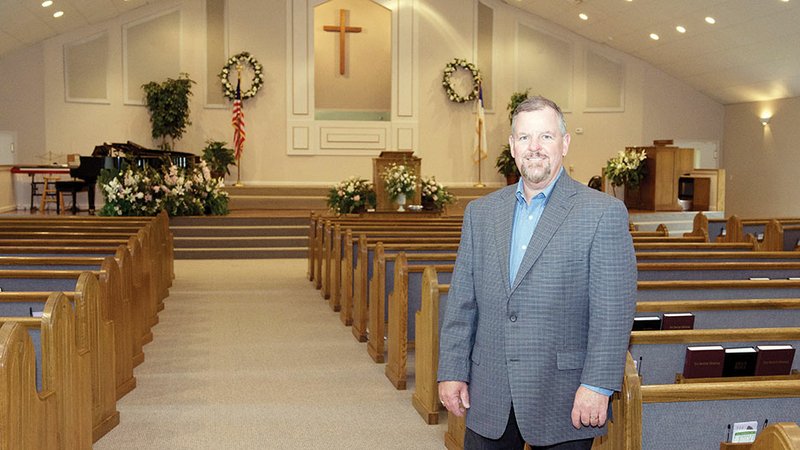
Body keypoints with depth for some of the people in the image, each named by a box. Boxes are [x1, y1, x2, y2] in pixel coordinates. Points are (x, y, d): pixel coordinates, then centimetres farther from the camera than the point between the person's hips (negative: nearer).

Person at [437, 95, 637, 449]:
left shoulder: (604, 213, -4)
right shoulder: (481, 212, 10)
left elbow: (613, 311, -9)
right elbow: (461, 302, 10)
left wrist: (598, 386, -15)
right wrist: (452, 372, 4)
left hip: (563, 399, -3)